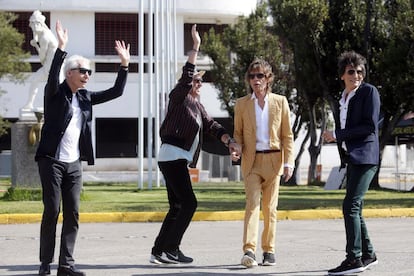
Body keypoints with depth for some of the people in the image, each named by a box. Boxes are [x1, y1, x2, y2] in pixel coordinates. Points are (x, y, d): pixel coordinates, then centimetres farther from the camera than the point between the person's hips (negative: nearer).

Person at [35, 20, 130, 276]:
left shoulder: (85, 97, 12)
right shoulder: (55, 93, -5)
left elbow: (115, 92, 13)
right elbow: (53, 77, -26)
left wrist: (124, 65, 3)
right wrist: (61, 48, -35)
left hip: (74, 163, 6)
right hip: (52, 161, -6)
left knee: (73, 213, 2)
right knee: (52, 211, -6)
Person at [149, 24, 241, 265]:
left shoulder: (198, 105, 19)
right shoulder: (179, 97, -4)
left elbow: (211, 126, 10)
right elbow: (186, 75, -20)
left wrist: (230, 141, -5)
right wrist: (196, 47, -25)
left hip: (181, 159, 9)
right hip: (172, 156, -9)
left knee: (178, 207, 8)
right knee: (189, 203, -13)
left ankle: (160, 251, 10)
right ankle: (170, 248, -10)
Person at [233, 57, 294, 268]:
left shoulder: (280, 102, 5)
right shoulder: (241, 104, 6)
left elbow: (287, 135, 5)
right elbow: (238, 133, 12)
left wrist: (288, 162, -3)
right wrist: (236, 150, -9)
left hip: (273, 160, 1)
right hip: (252, 161, 0)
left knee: (270, 207, 5)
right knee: (252, 203, -13)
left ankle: (269, 250, 13)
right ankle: (249, 250, -20)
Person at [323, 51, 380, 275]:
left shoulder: (369, 92, -5)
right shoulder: (343, 99, 18)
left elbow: (370, 126, -13)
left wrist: (337, 135, -14)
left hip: (365, 157, -8)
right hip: (351, 159, 8)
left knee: (350, 206, -16)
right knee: (354, 209, 11)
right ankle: (367, 255, 22)